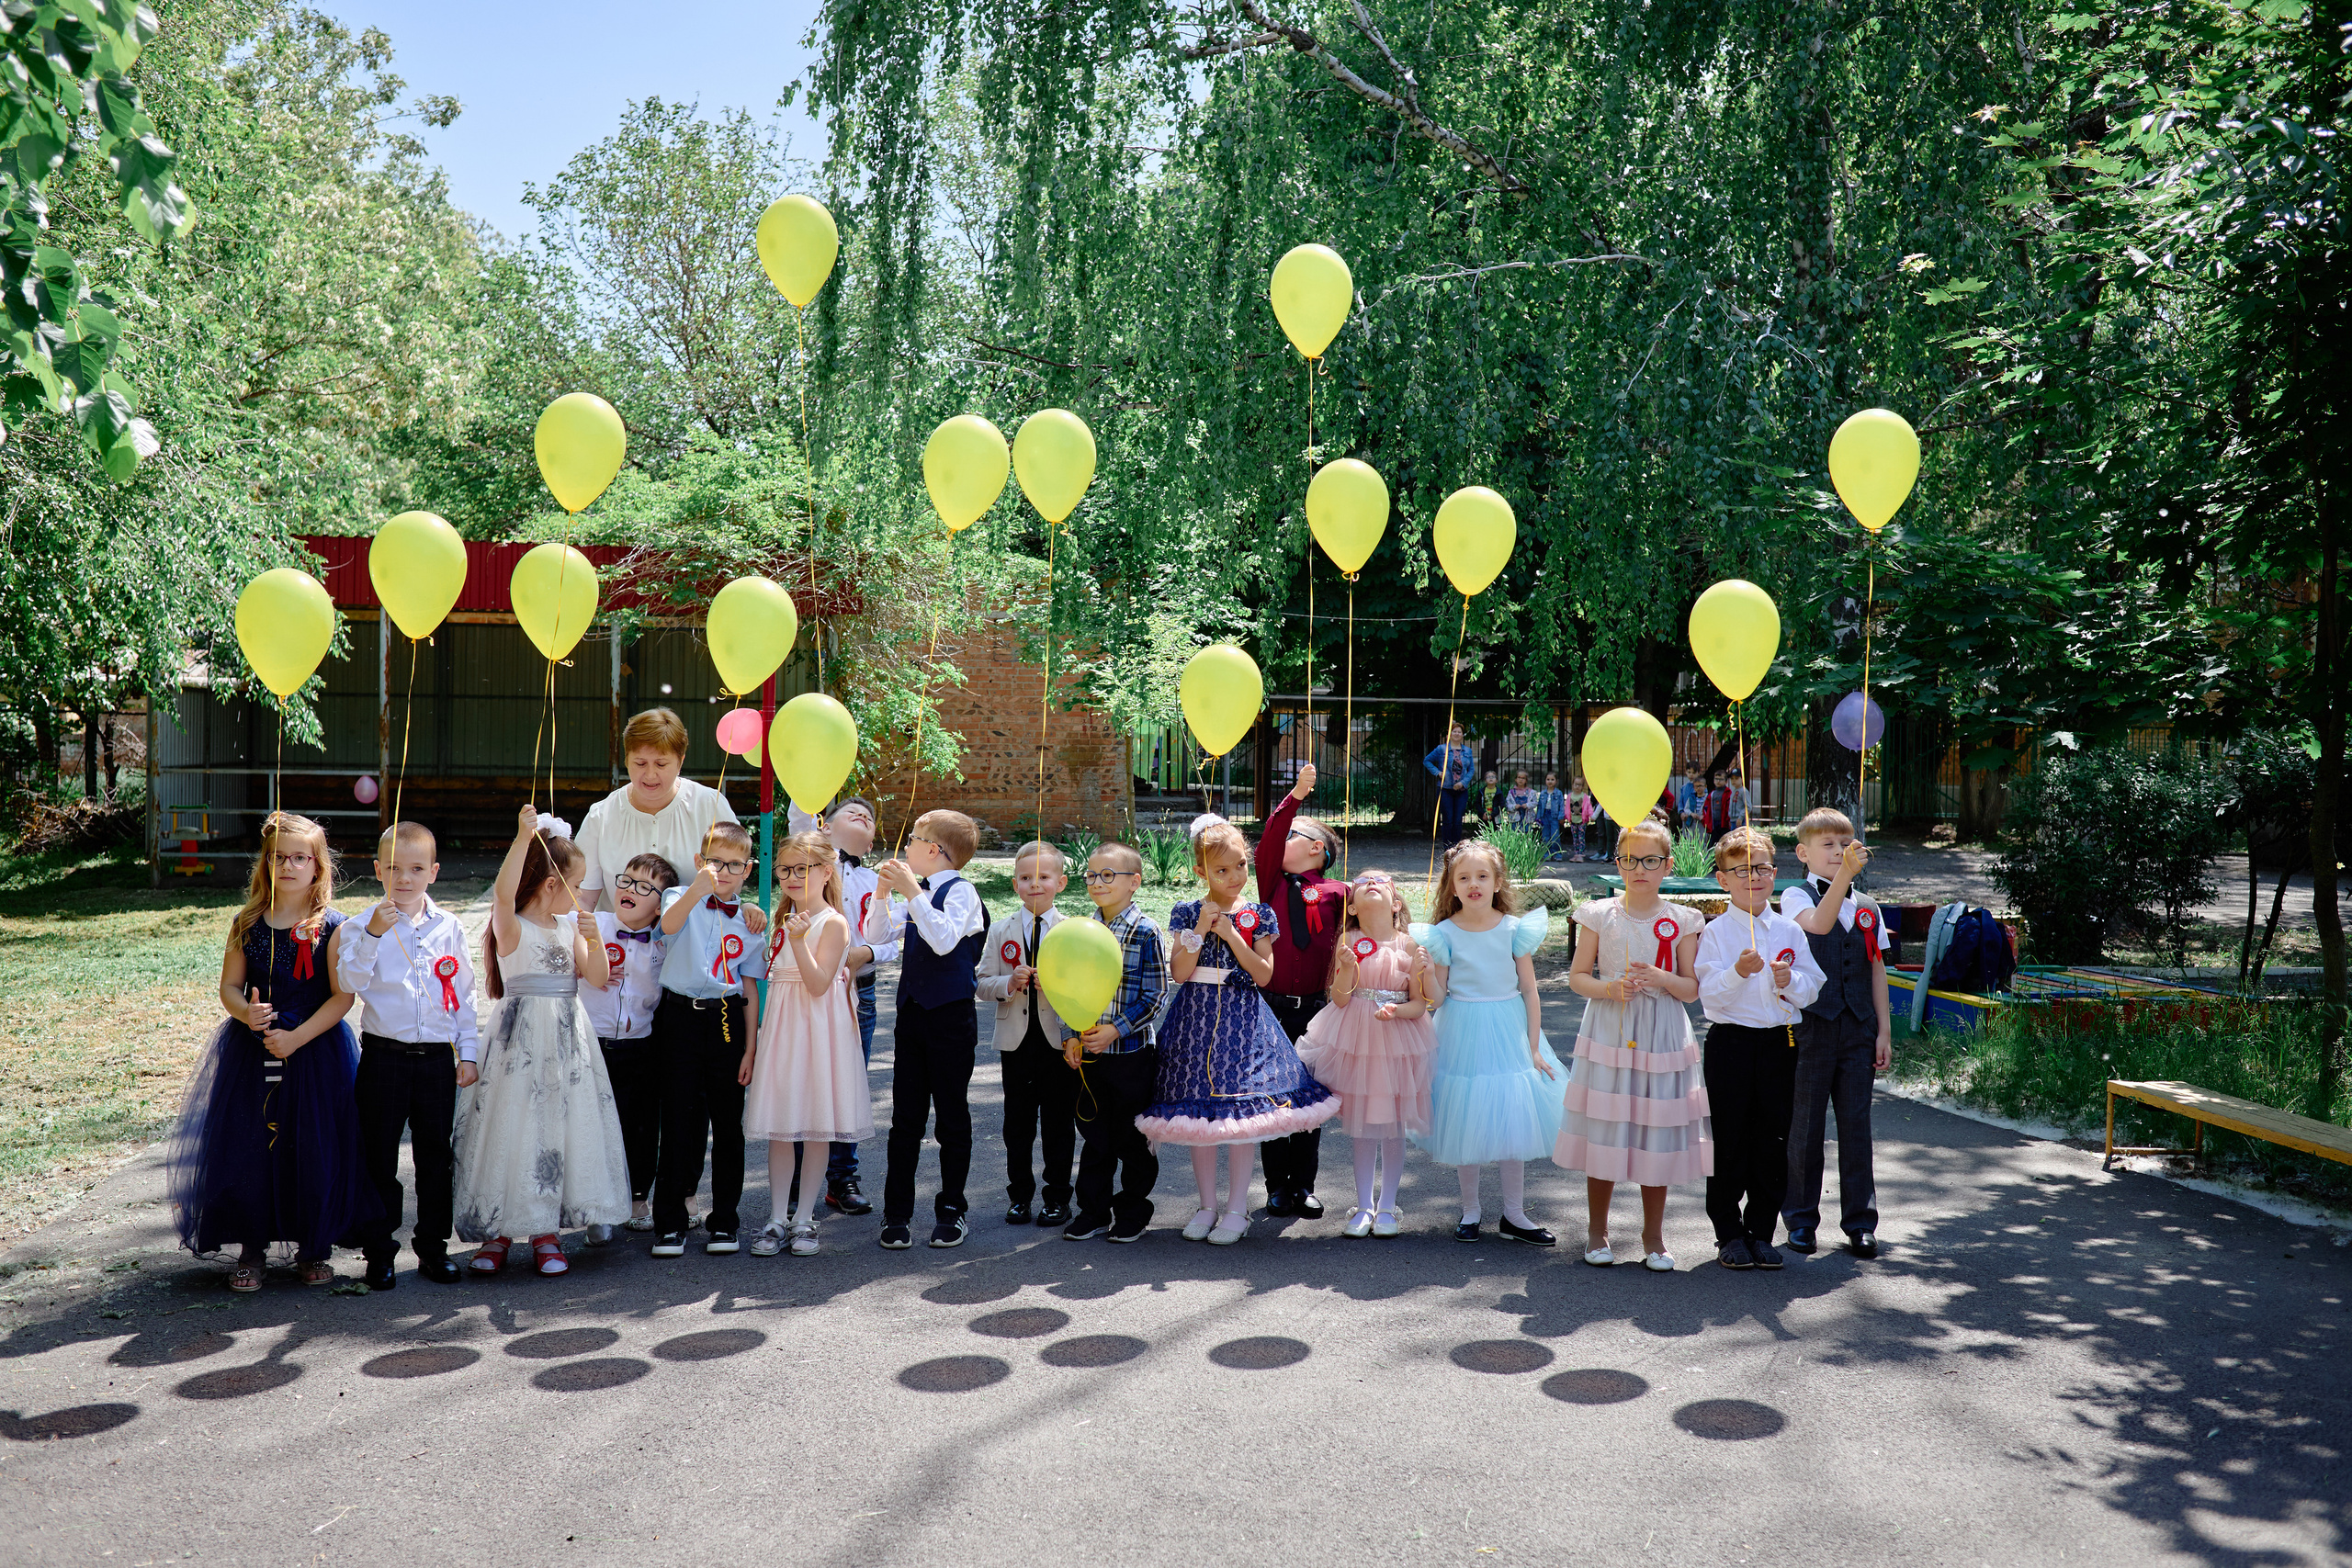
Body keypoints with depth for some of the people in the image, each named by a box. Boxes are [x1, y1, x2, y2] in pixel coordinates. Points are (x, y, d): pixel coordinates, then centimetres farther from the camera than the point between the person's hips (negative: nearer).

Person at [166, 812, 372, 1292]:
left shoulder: (331, 927, -5)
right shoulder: (247, 924, 5)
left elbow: (342, 997, -8)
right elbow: (229, 987, 8)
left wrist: (296, 1038, -16)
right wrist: (246, 1012, -14)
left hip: (315, 1050, -3)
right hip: (252, 1053, 3)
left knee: (314, 1152, -1)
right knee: (247, 1149, 2)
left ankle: (313, 1248, 17)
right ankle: (252, 1248, 19)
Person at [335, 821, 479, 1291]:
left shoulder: (448, 927, 5)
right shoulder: (363, 926, -3)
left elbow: (464, 993, 10)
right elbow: (348, 982, -18)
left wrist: (468, 1051, 6)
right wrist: (372, 934, -29)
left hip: (437, 1058, 2)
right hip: (384, 1055, -2)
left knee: (436, 1156, 9)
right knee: (379, 1158, 6)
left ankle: (433, 1248, 21)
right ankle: (379, 1252, 18)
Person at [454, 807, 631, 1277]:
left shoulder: (570, 926, 12)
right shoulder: (511, 927, -6)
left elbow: (599, 979, 8)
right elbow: (504, 893, -29)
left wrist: (593, 940, -8)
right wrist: (523, 838, -34)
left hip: (567, 1042, 5)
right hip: (521, 1040, -5)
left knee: (561, 1127, 4)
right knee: (513, 1129, -3)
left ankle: (546, 1231, 14)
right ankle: (497, 1231, 12)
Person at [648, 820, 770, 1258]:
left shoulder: (748, 920, 10)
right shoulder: (682, 898, 1)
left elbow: (749, 988, 10)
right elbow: (669, 924, -25)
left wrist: (751, 1045, 3)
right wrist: (697, 890, -44)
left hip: (726, 1020, 3)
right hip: (681, 1019, -2)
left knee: (728, 1122, 5)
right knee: (679, 1119, -1)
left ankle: (724, 1219, 17)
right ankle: (670, 1221, 10)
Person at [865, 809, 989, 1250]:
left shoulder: (961, 890, -9)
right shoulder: (918, 893, 13)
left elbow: (945, 939, -25)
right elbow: (875, 935, 14)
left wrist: (912, 891, -25)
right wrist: (884, 892, 0)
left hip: (951, 1015, -7)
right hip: (912, 1013, 7)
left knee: (952, 1117, 4)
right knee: (905, 1118, 7)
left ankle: (952, 1211, 14)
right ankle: (897, 1214, 13)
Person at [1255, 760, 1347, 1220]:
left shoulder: (1336, 892, 3)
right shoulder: (1273, 884, 5)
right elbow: (1267, 846, -9)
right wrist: (1295, 797, -16)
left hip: (1314, 1010, -1)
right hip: (1271, 1009, 1)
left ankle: (1304, 1187, 20)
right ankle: (1277, 1187, 17)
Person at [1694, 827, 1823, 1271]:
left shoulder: (1789, 930, 7)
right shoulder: (1716, 932, -3)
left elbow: (1812, 989, 6)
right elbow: (1708, 993, -10)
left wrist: (1792, 981, -14)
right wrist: (1736, 973, -27)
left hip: (1779, 1042, 3)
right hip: (1731, 1042, -3)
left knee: (1773, 1141, 7)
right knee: (1730, 1141, 3)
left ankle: (1761, 1232, 20)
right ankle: (1730, 1234, 15)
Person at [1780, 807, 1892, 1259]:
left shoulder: (1868, 908, 13)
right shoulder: (1796, 897, -1)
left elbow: (1877, 971, 13)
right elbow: (1818, 925, -24)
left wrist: (1884, 1030, 8)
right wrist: (1845, 874, -34)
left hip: (1858, 1030, 4)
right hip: (1811, 1026, -4)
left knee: (1856, 1124, 6)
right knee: (1805, 1125, 3)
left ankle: (1860, 1222, 15)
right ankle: (1801, 1219, 15)